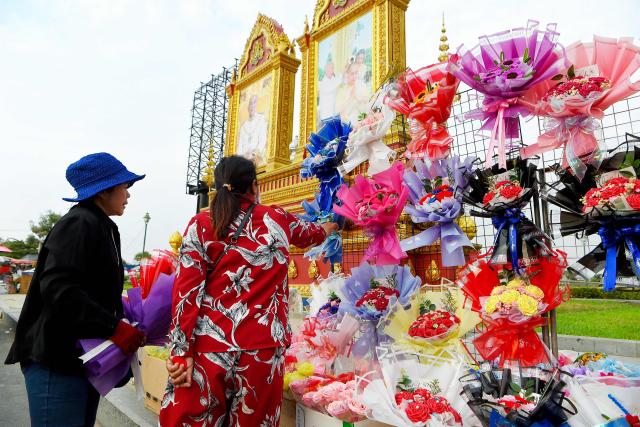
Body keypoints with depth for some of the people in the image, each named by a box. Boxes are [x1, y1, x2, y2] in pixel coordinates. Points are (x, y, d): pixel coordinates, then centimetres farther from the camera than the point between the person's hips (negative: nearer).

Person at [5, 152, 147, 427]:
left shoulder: (104, 228, 15)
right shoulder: (78, 224, -15)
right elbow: (57, 289, -26)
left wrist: (126, 321, 4)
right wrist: (113, 327, -26)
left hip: (87, 360, 9)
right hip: (56, 362, -9)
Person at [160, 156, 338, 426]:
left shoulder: (200, 225, 2)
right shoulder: (278, 220, 7)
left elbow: (187, 291, -5)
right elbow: (310, 233, 29)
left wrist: (181, 352, -4)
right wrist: (330, 228, 50)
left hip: (209, 347, 0)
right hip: (263, 349, 1)